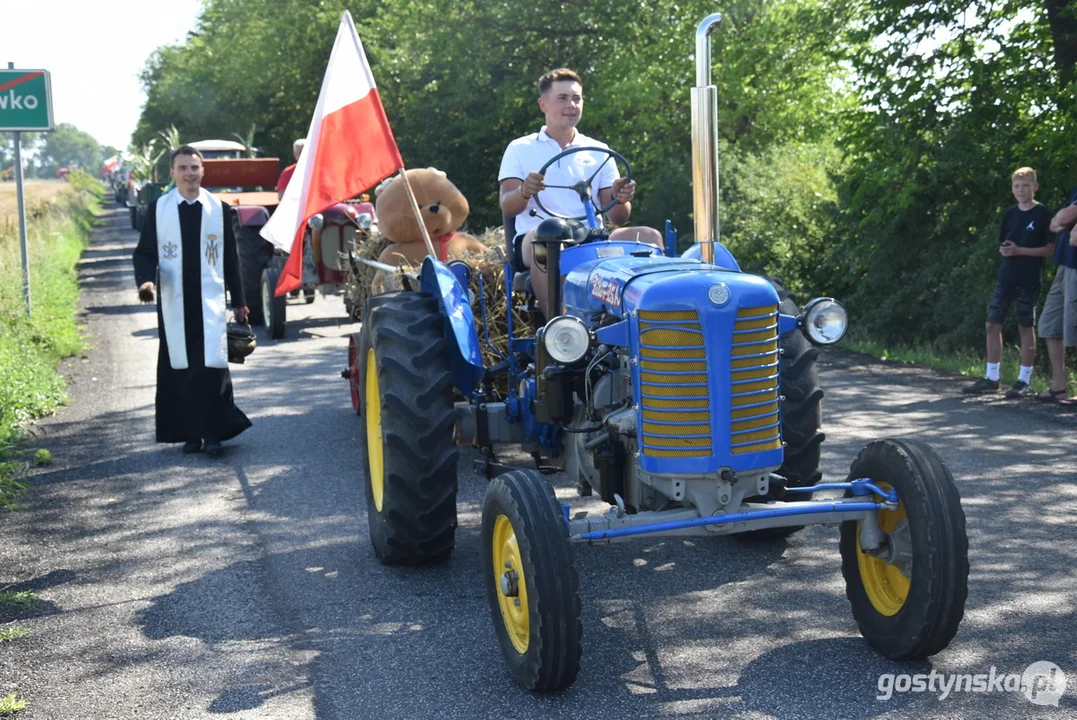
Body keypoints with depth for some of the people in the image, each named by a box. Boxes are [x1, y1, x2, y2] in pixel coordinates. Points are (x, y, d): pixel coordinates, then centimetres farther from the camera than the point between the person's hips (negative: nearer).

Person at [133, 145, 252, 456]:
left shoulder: (218, 209, 6)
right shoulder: (158, 209, 5)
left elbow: (230, 257, 10)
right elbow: (145, 253, 5)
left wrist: (239, 301, 11)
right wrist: (146, 279, -16)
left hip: (209, 299, 0)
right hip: (174, 302, 1)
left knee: (212, 365, -9)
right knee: (179, 368, 4)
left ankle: (213, 432, -1)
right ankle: (188, 433, 14)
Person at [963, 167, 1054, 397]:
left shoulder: (1043, 214, -6)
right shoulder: (1010, 214, 11)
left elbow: (1050, 248, -8)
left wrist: (1020, 250, -17)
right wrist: (1004, 250, -5)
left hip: (1029, 280, -5)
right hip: (1006, 277, 5)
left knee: (1026, 327, 0)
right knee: (992, 324, 2)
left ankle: (1025, 381, 8)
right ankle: (992, 378, 9)